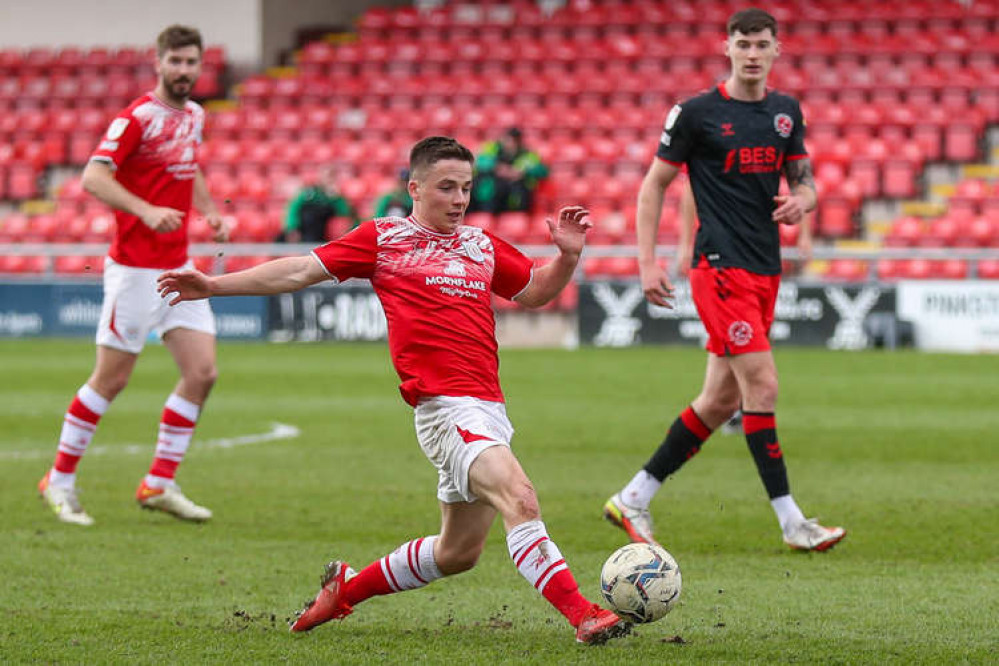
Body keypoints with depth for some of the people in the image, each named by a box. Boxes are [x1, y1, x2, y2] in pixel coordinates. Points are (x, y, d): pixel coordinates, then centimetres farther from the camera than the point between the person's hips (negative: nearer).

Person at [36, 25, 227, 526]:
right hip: (135, 268, -7)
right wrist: (147, 210, -35)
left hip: (179, 267, 7)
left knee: (202, 372, -1)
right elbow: (94, 177, -23)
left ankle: (159, 484, 9)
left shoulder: (194, 116, 11)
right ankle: (60, 481, 14)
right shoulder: (137, 118, -14)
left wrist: (210, 211, 12)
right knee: (111, 378, -1)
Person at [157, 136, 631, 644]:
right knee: (519, 500, -26)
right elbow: (302, 270, 8)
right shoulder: (383, 237, 6)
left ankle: (347, 588, 33)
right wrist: (214, 285, 4)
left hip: (487, 409, 7)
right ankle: (582, 616, -33)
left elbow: (535, 290, 33)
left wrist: (568, 254, 13)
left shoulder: (482, 245, 20)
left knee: (458, 552, 14)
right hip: (445, 406, -7)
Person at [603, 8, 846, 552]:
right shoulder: (697, 113, -5)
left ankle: (634, 499, 18)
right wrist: (647, 262, -7)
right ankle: (792, 522, -10)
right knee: (762, 385, -14)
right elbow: (654, 184, 0)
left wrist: (800, 201, -5)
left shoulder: (786, 112, 11)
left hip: (765, 271, 7)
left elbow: (803, 182, 19)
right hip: (721, 267, -7)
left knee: (721, 400, 7)